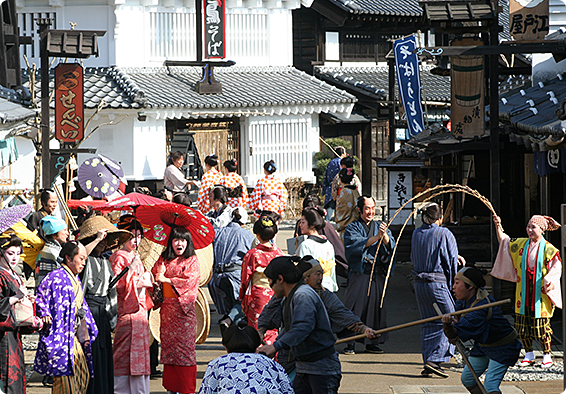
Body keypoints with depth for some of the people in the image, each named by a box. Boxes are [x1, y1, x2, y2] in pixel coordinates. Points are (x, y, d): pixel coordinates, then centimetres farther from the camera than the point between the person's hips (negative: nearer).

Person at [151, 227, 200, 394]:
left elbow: (189, 280, -12)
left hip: (183, 308, -4)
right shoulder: (163, 260, 13)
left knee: (185, 345, -6)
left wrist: (166, 279, -14)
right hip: (167, 308, 4)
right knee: (168, 344, 3)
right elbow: (153, 275, 11)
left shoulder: (192, 261, 1)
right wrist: (159, 273, -10)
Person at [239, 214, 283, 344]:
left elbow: (245, 279, -5)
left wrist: (243, 300, 6)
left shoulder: (252, 254, -11)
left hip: (258, 296, -4)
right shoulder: (279, 253, 0)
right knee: (273, 332, 12)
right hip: (276, 297, 4)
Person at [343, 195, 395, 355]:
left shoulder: (381, 227, 14)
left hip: (378, 274, 3)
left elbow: (390, 246, -3)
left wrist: (385, 236, -25)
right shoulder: (352, 228, 4)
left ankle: (371, 342, 13)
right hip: (359, 274, -3)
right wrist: (376, 237, -28)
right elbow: (356, 245, -16)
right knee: (355, 307, -6)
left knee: (376, 306, 4)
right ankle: (351, 343, 0)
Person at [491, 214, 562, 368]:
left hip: (541, 294, -4)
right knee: (522, 325, 5)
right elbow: (504, 242, 21)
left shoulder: (549, 249, -5)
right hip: (523, 294, 4)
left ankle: (547, 355, 12)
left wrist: (549, 282, -23)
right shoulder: (520, 244, 8)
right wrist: (498, 227, 7)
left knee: (542, 325, -2)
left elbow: (555, 269, -5)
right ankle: (529, 354, 19)